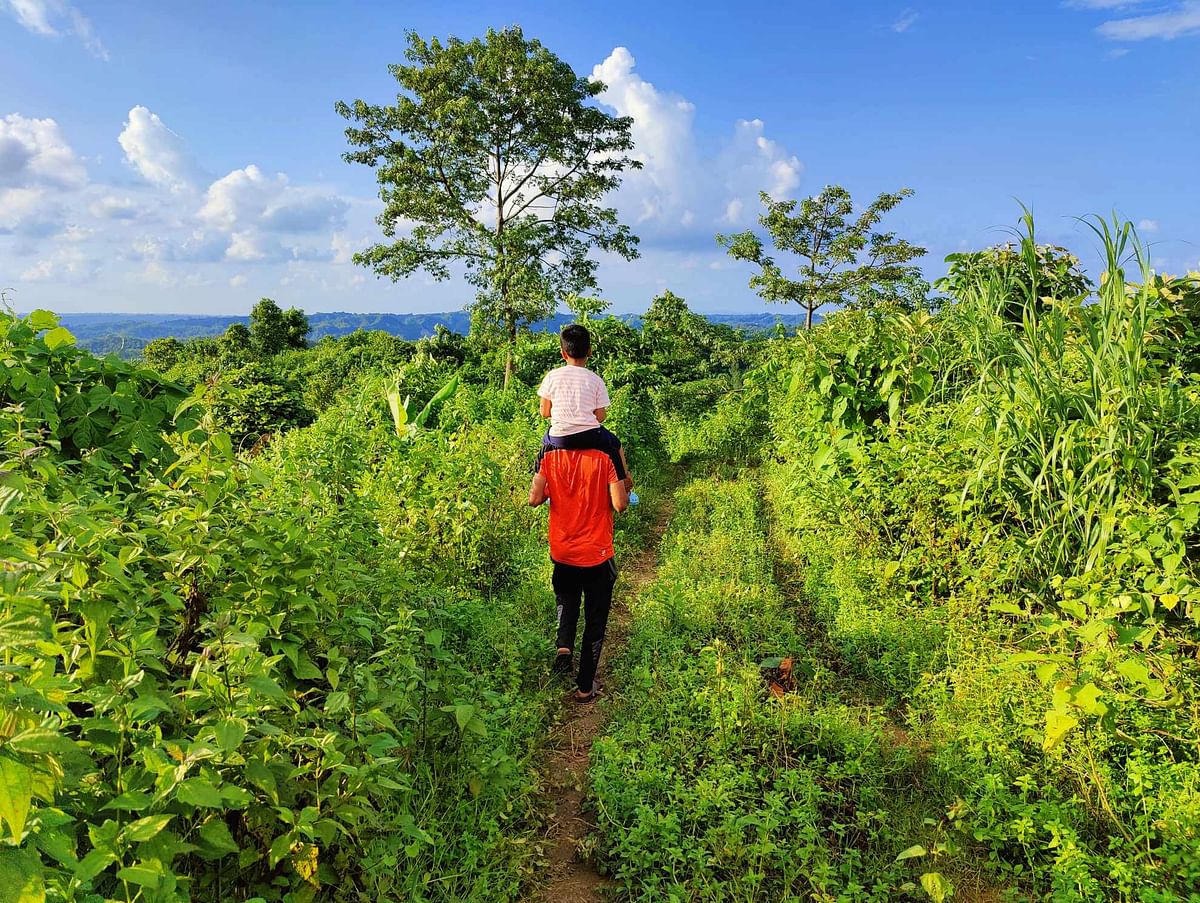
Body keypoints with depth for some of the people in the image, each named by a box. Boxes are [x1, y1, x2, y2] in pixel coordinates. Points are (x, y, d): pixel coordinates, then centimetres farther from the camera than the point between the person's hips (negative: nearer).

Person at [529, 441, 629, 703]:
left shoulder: (550, 457, -7)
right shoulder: (604, 459, -15)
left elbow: (534, 499, -9)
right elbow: (620, 504, -19)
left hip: (562, 552, 3)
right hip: (597, 554, -2)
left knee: (566, 600, 30)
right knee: (595, 619, 14)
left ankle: (564, 646, 3)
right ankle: (585, 687, 21)